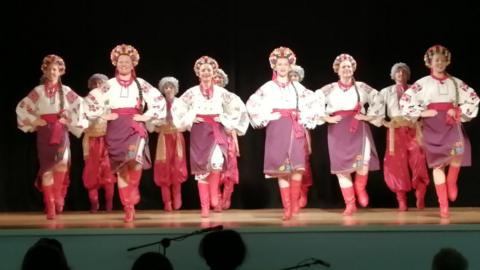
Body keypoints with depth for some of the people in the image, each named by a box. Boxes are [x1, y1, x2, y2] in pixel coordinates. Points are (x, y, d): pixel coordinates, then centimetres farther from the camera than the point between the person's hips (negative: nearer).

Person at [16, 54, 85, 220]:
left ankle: (58, 196, -3)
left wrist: (70, 120, -2)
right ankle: (50, 206, 2)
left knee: (62, 162, -23)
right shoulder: (38, 91, 5)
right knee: (47, 168, -1)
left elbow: (81, 106, 5)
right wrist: (33, 120, -1)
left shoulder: (66, 91, 5)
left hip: (61, 132, -1)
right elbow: (21, 107, 7)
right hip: (44, 132, 1)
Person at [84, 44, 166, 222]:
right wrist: (103, 115, 0)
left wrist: (147, 116, -3)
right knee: (121, 168, 0)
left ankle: (132, 195, -2)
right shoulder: (109, 85, 6)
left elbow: (159, 100, 4)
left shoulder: (141, 84, 4)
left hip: (135, 127, -1)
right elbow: (90, 100, 7)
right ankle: (128, 208, 7)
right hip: (116, 129, 1)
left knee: (135, 160, -26)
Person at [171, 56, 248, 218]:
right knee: (201, 167, -2)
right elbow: (176, 107, 6)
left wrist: (226, 120, 0)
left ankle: (214, 198, -2)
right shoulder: (192, 92, 5)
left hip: (217, 130, 0)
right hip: (199, 131, 0)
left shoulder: (221, 92, 7)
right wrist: (189, 119, -3)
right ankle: (205, 207, 4)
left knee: (217, 162, -23)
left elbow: (238, 107, 8)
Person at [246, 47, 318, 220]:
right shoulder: (268, 87, 5)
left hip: (295, 129, 1)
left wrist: (306, 119, 7)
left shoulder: (297, 87, 10)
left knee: (297, 167, -11)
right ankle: (287, 208, 1)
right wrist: (264, 119, -1)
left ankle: (294, 203, 4)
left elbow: (313, 102, 16)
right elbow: (251, 104, 4)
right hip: (276, 129, -1)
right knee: (281, 169, -3)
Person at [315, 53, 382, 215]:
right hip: (338, 131, 1)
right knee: (342, 167, 0)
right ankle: (350, 204, 9)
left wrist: (369, 117, 1)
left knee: (363, 161, -21)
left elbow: (377, 102, 11)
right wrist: (327, 118, -3)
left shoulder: (362, 88, 9)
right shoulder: (329, 90, 8)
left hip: (359, 129, -1)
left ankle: (360, 189, 10)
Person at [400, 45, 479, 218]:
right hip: (432, 124, -1)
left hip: (451, 122, 1)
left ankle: (451, 183, -5)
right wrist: (423, 113, -5)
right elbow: (405, 101, 2)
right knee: (438, 163, -3)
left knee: (459, 148, -30)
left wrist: (459, 111, -1)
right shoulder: (423, 83, 6)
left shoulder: (456, 83, 12)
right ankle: (443, 205, 2)